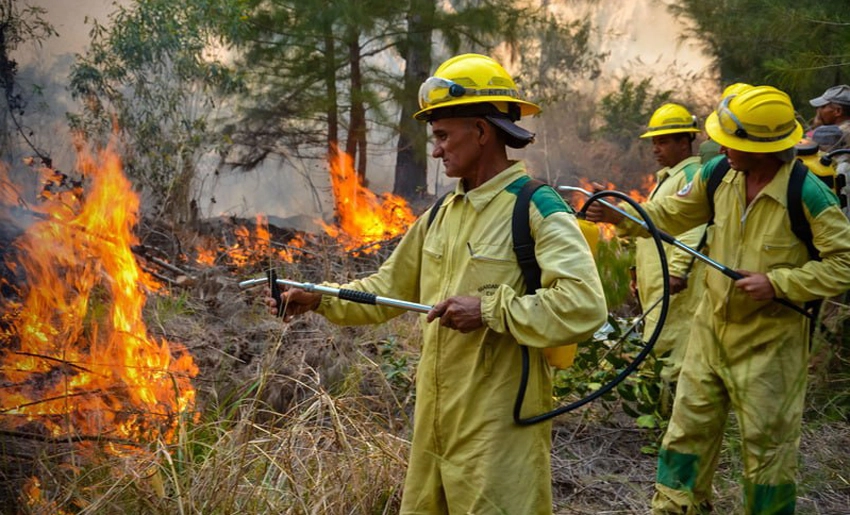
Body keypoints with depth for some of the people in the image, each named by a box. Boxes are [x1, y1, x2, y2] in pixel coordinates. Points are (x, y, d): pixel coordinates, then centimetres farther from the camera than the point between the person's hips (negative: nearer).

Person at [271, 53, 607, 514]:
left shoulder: (537, 210, -14)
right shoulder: (441, 215, 11)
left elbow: (584, 307, -25)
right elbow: (391, 287, 18)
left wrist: (489, 310, -24)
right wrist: (320, 298, 6)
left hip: (499, 429, -7)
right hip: (435, 422, 8)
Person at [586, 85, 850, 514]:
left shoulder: (808, 195, -21)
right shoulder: (718, 174, -5)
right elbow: (671, 215, 8)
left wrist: (776, 283, -23)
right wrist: (619, 215, -6)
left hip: (769, 341, -5)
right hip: (712, 327, 5)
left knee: (767, 443, 9)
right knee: (688, 425, 13)